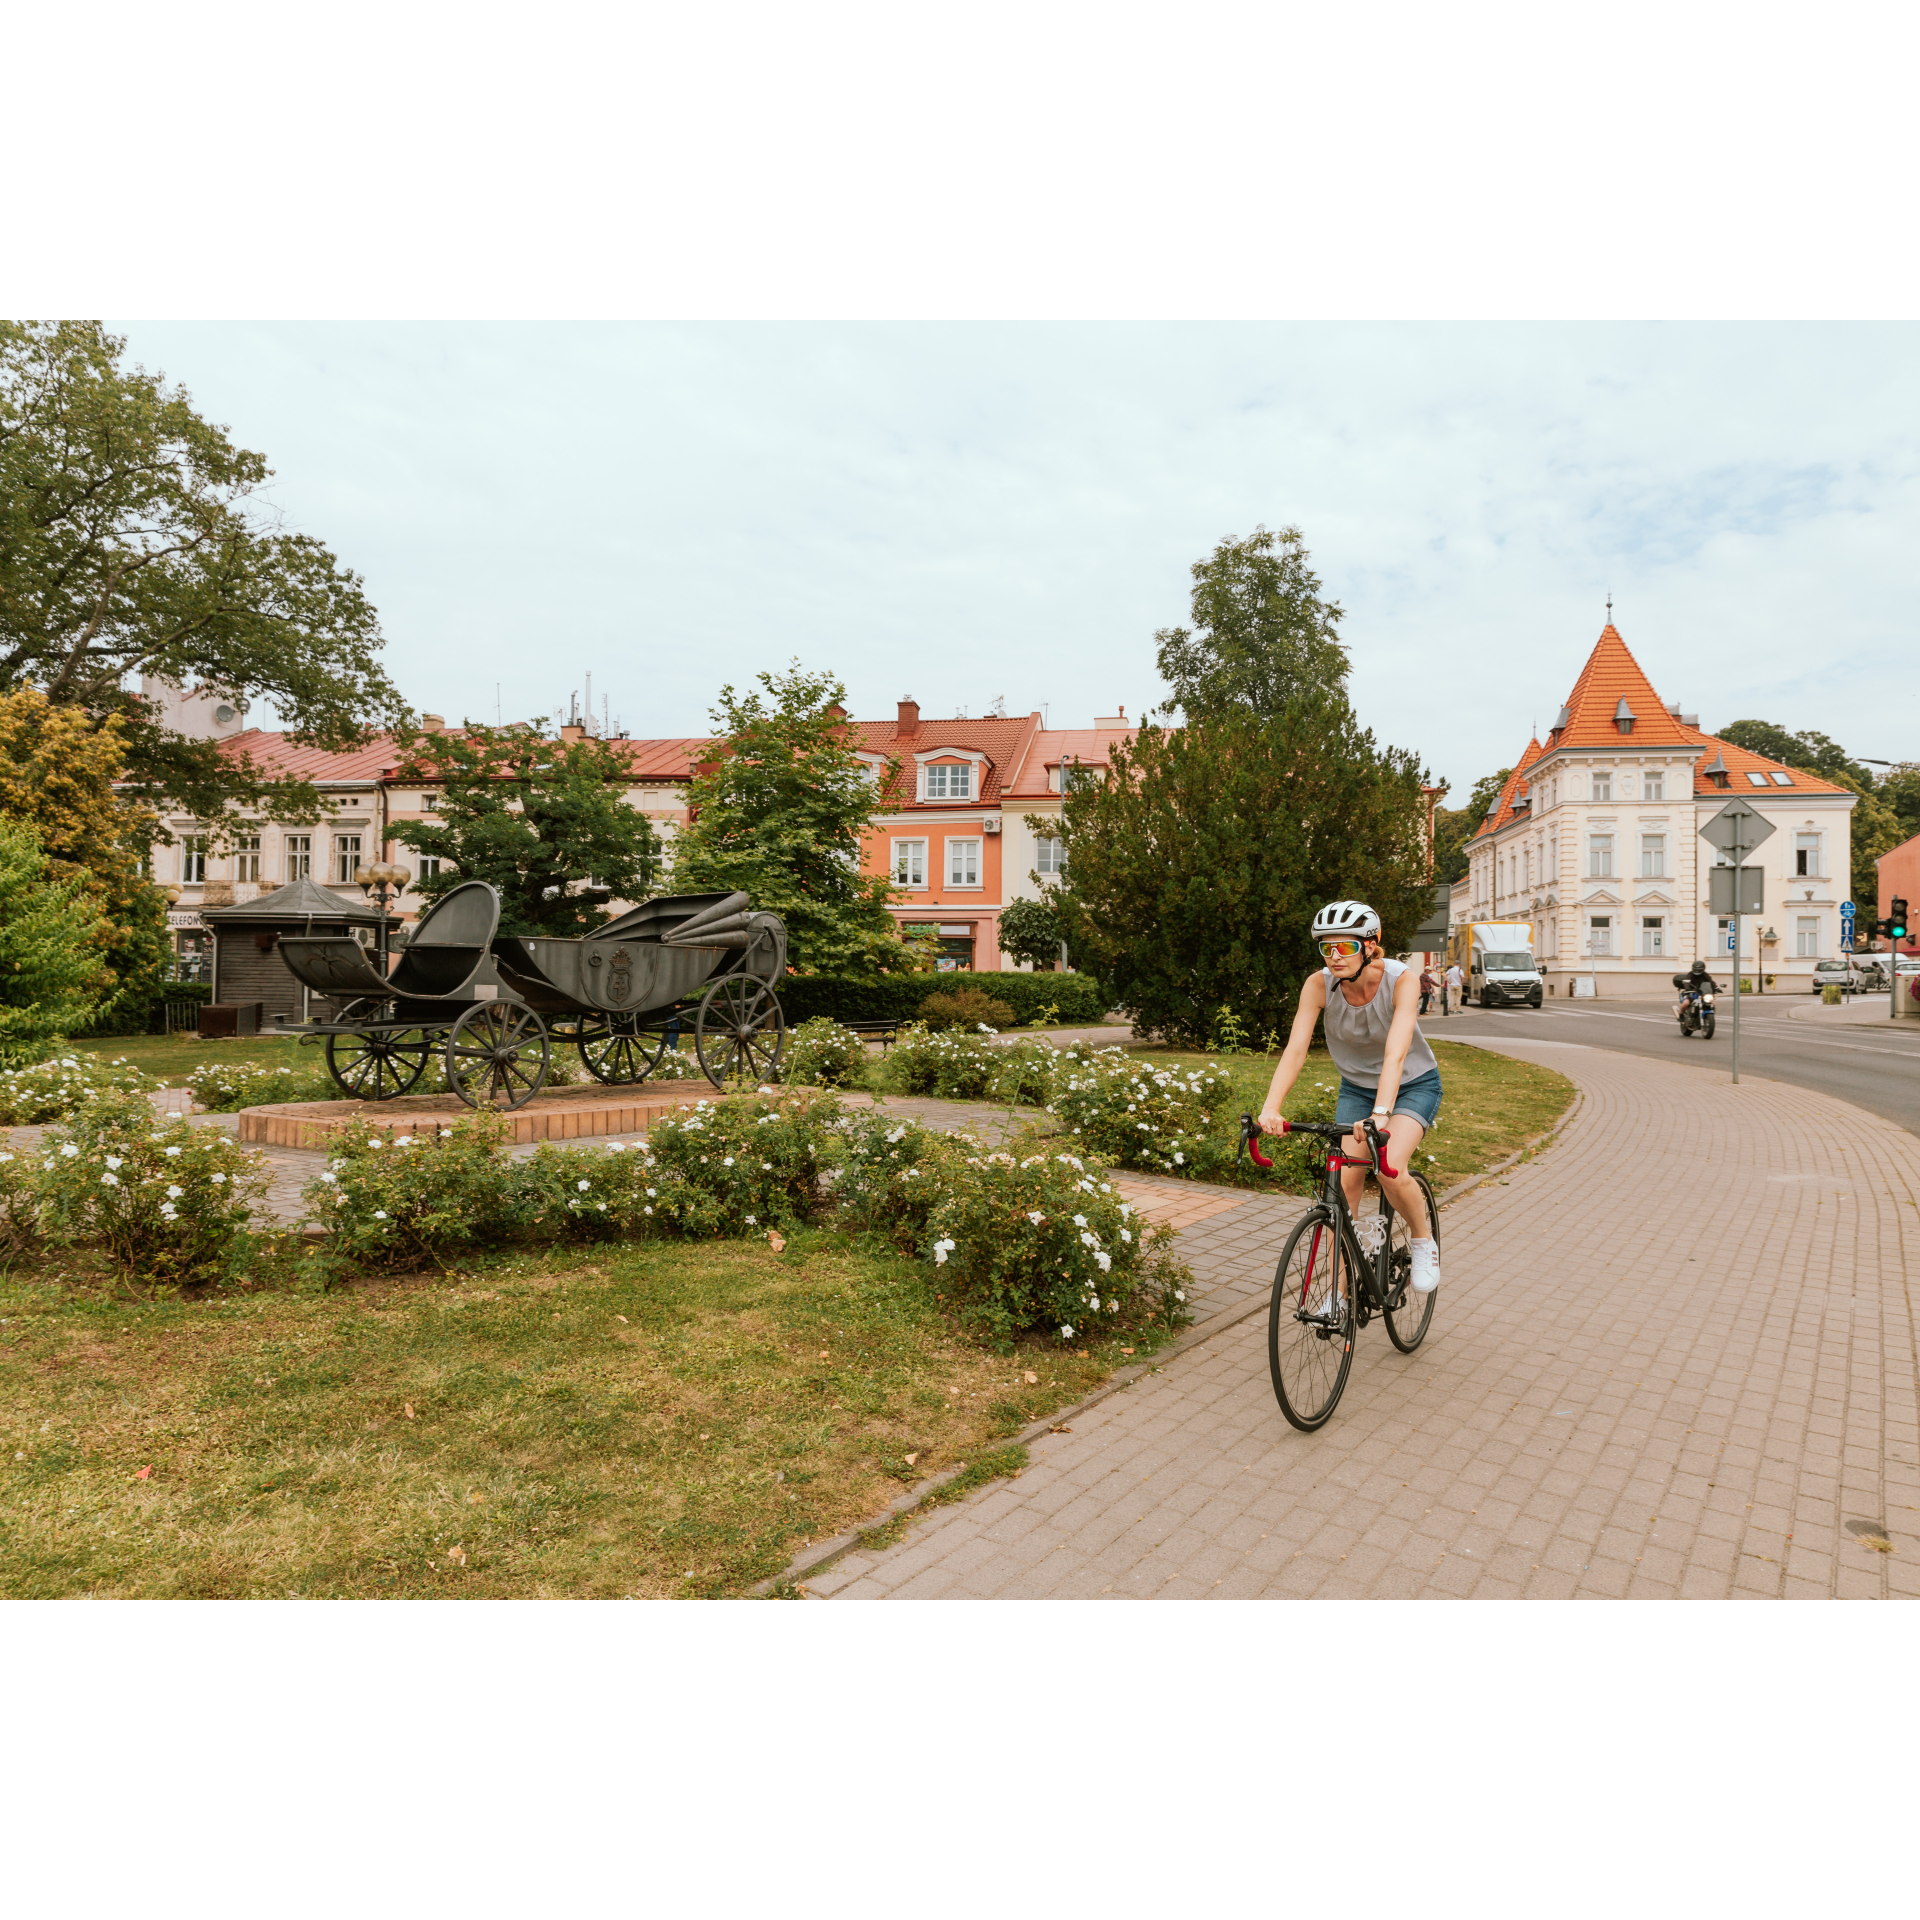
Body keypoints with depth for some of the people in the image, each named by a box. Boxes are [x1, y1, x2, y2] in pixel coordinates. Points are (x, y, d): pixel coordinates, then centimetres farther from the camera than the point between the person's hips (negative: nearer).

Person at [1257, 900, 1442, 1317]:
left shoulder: (1401, 981, -29)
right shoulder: (1319, 985, -21)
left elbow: (1396, 1053, -42)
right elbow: (1295, 1049, -28)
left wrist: (1380, 1114, -56)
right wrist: (1270, 1109, -42)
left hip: (1414, 1085, -3)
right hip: (1356, 1088, 3)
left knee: (1390, 1169, -27)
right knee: (1345, 1183, -10)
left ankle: (1423, 1240, 4)